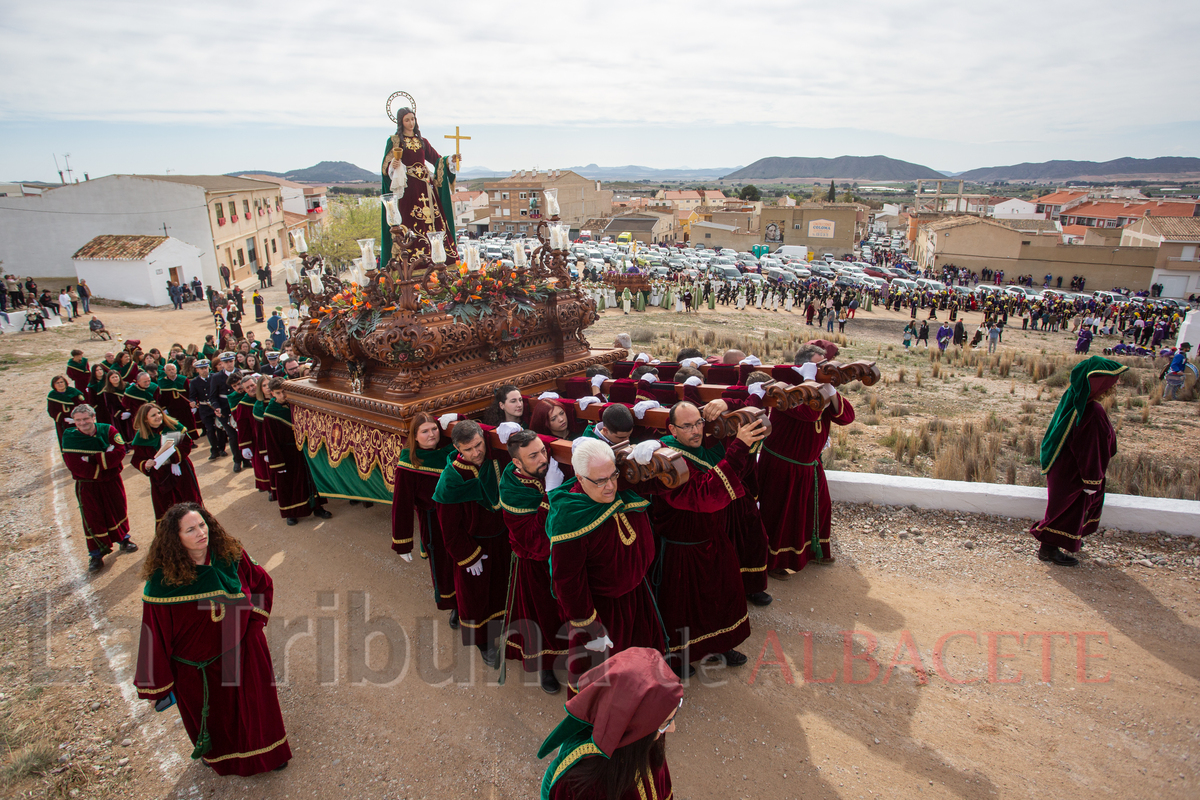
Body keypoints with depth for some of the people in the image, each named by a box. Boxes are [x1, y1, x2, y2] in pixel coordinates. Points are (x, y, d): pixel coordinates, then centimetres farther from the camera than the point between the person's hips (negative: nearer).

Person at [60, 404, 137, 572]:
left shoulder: (108, 431, -9)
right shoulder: (69, 437, -12)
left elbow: (120, 451, -21)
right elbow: (75, 465, -19)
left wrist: (92, 459, -27)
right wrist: (105, 457, -19)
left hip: (112, 481, 2)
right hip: (87, 485, -1)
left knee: (117, 510, 17)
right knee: (92, 517, 5)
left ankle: (123, 539, 40)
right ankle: (96, 553, 18)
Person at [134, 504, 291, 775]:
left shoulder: (231, 555, -15)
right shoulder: (163, 580, -24)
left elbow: (262, 582, 3)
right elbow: (154, 634, -17)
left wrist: (254, 620, -4)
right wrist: (157, 686, -11)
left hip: (242, 650, 2)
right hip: (196, 665, -2)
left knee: (255, 702, 20)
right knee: (212, 715, 23)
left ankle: (266, 751, 47)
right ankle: (217, 754, 56)